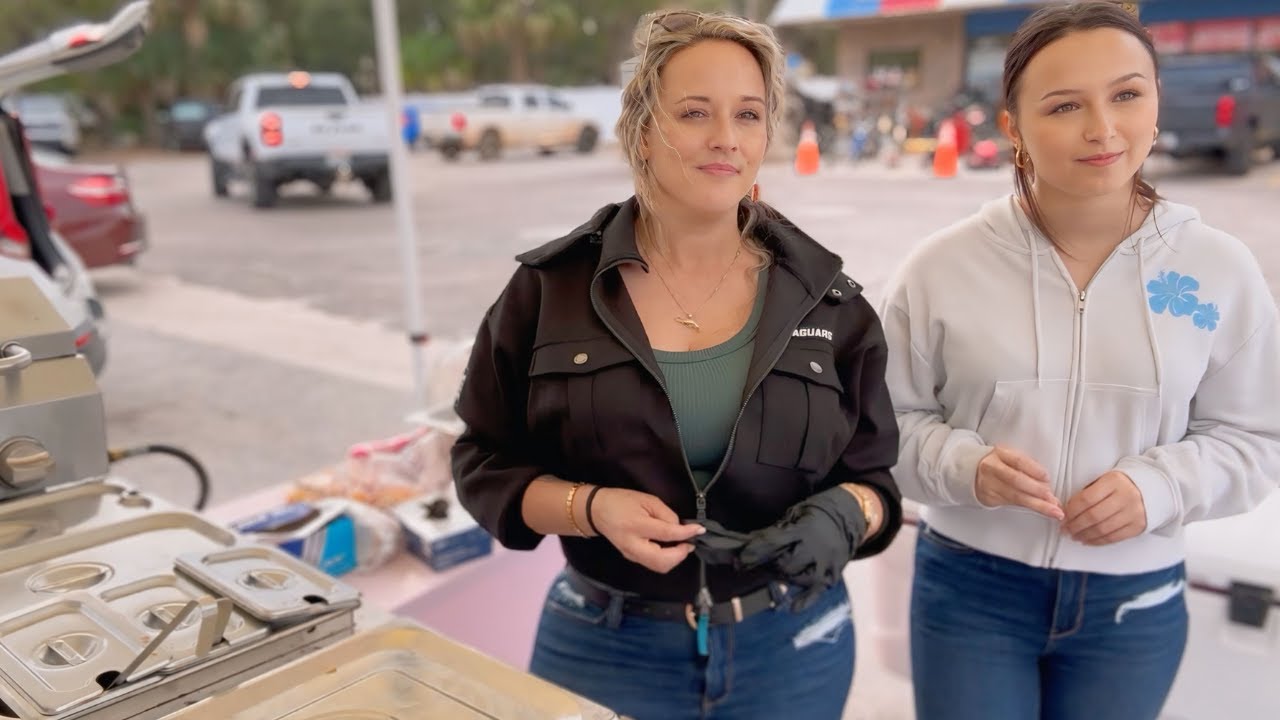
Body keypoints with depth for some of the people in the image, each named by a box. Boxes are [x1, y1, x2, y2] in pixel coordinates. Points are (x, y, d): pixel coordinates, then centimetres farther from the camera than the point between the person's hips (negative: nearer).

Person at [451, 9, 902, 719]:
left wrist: (844, 514, -20)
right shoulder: (552, 287, -7)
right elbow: (486, 463, -2)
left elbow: (874, 476, 3)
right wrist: (590, 507, -20)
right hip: (603, 648, -1)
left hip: (793, 650, 2)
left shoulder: (827, 300, -3)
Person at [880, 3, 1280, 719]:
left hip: (1137, 602, 2)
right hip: (970, 589, -1)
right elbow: (891, 419, -2)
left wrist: (1159, 485, -15)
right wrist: (967, 465, -21)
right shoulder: (943, 267, -10)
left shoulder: (1222, 269, -5)